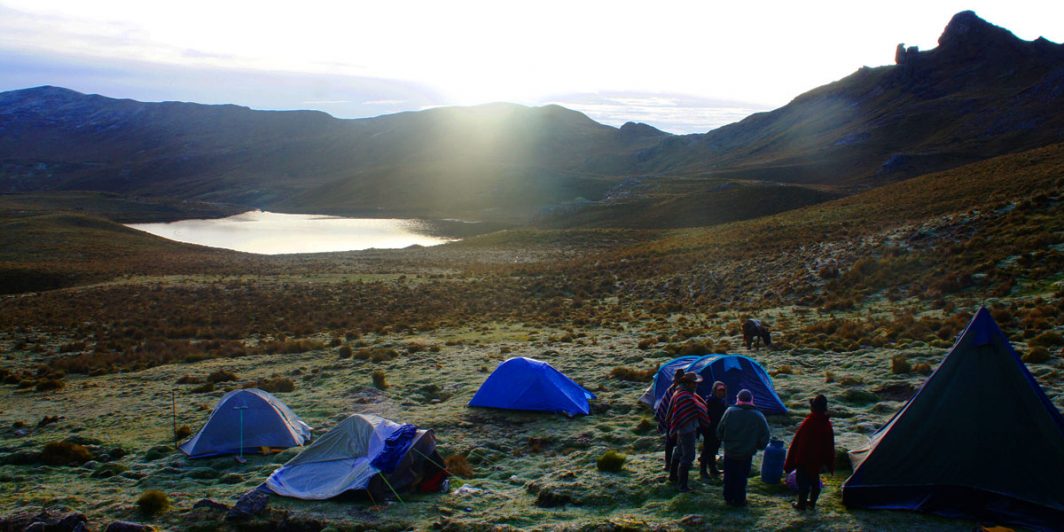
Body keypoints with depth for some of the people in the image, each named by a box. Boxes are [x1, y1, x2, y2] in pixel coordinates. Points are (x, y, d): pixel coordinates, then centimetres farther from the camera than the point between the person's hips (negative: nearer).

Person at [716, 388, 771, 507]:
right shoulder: (758, 416, -10)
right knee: (741, 477, 11)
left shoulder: (730, 412, -11)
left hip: (729, 452, 1)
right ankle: (739, 500, 17)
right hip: (746, 454, -1)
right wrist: (757, 446, 12)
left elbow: (719, 431, -4)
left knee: (729, 476, 15)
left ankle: (728, 498, 25)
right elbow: (765, 437, -5)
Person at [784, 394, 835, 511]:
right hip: (818, 461, 5)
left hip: (804, 459, -5)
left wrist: (789, 463, -10)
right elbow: (830, 446, 4)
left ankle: (801, 504, 16)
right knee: (815, 481, 20)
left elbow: (796, 443, -18)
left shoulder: (807, 423, -23)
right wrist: (830, 464, 15)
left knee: (803, 481, 7)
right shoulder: (827, 424, -5)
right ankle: (812, 503, 30)